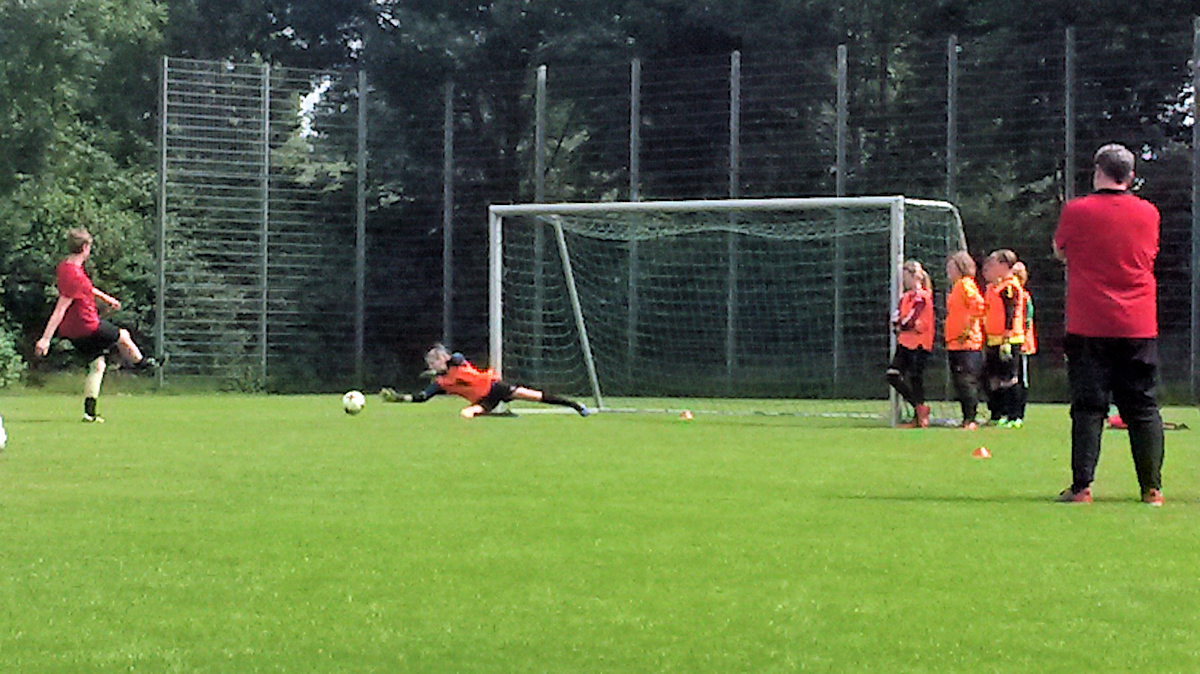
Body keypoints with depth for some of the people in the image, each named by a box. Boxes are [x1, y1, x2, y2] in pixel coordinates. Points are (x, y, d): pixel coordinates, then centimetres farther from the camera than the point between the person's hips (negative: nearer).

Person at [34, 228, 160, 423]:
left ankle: (89, 412, 10)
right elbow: (60, 309, -28)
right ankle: (140, 362, 44)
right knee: (123, 336, 17)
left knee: (97, 366, 15)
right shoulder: (76, 276, -26)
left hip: (72, 331, 9)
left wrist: (105, 297, 39)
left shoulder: (64, 267, 5)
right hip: (88, 328, -9)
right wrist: (46, 338, -28)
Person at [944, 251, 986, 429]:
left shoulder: (966, 284, -9)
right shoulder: (956, 286, 20)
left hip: (967, 343, -10)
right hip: (954, 344, 10)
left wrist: (968, 329, -19)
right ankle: (967, 419, 14)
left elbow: (978, 305, -23)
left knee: (966, 382, -11)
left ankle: (971, 419, -11)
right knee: (959, 383, 10)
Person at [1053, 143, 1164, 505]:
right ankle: (1152, 488, 5)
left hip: (1088, 328, -2)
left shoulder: (1076, 211, -5)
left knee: (1088, 407, 0)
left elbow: (1060, 251, 10)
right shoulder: (1148, 213, 3)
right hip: (1139, 327, 2)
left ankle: (1082, 486, -5)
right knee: (1143, 408, 6)